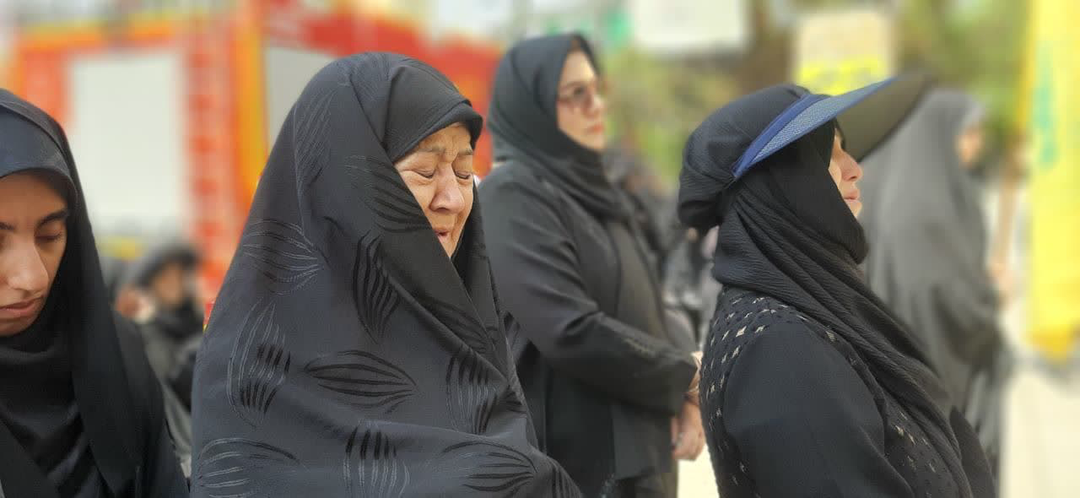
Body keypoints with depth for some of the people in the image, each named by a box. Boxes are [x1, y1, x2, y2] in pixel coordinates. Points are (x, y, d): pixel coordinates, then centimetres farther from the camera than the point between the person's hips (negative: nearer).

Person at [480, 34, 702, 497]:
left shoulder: (591, 190, 12)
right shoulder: (513, 194, -14)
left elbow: (646, 313, 13)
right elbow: (571, 332, -24)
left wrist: (682, 395, -5)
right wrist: (684, 376, -11)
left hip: (637, 452, 8)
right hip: (574, 460, -8)